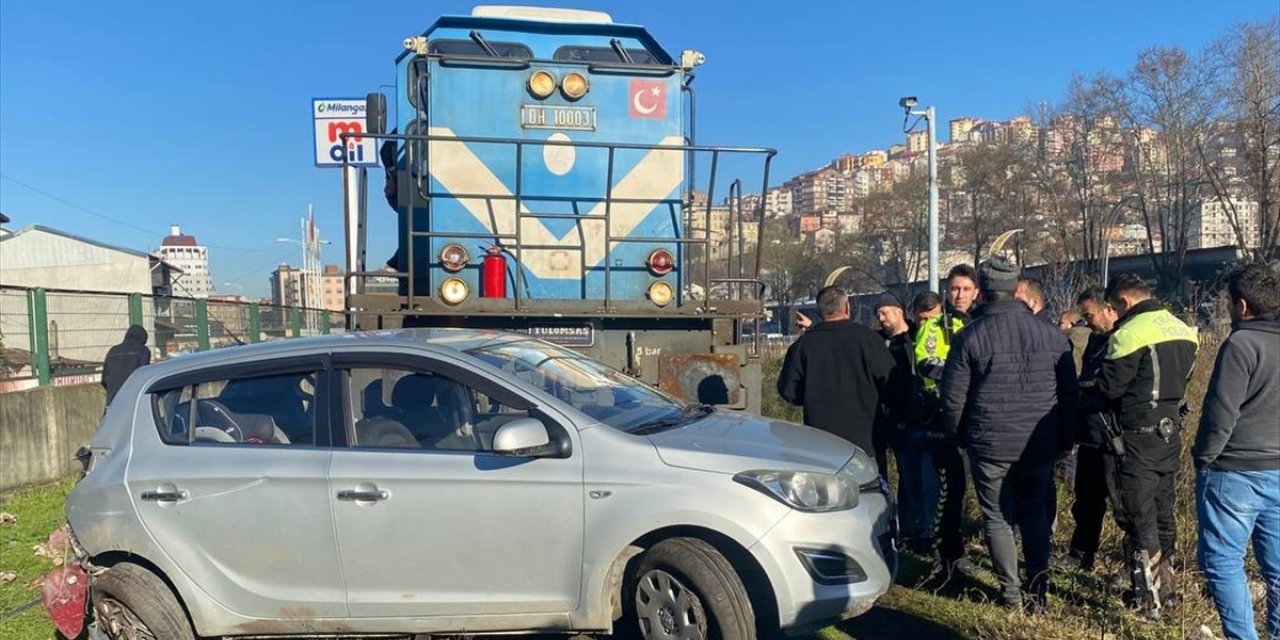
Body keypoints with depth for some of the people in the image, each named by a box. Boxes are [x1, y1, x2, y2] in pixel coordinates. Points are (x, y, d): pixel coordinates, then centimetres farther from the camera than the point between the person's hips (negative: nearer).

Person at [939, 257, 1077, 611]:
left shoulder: (970, 336, -10)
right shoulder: (1051, 334, 1)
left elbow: (952, 398, -8)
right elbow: (1069, 393, 7)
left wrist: (960, 436, 9)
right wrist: (1063, 439, 17)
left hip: (989, 446, -3)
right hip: (1040, 446, 3)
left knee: (998, 518, 8)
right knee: (1035, 514, 16)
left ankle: (1011, 592, 10)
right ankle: (1038, 590, 18)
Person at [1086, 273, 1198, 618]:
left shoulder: (1129, 334, -18)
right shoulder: (1183, 331, 7)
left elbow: (1107, 389, -15)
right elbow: (1178, 379, 14)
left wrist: (1084, 390, 4)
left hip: (1138, 437, -8)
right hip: (1170, 431, 8)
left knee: (1137, 516, 1)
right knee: (1163, 512, 18)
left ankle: (1147, 598, 5)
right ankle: (1164, 586, 29)